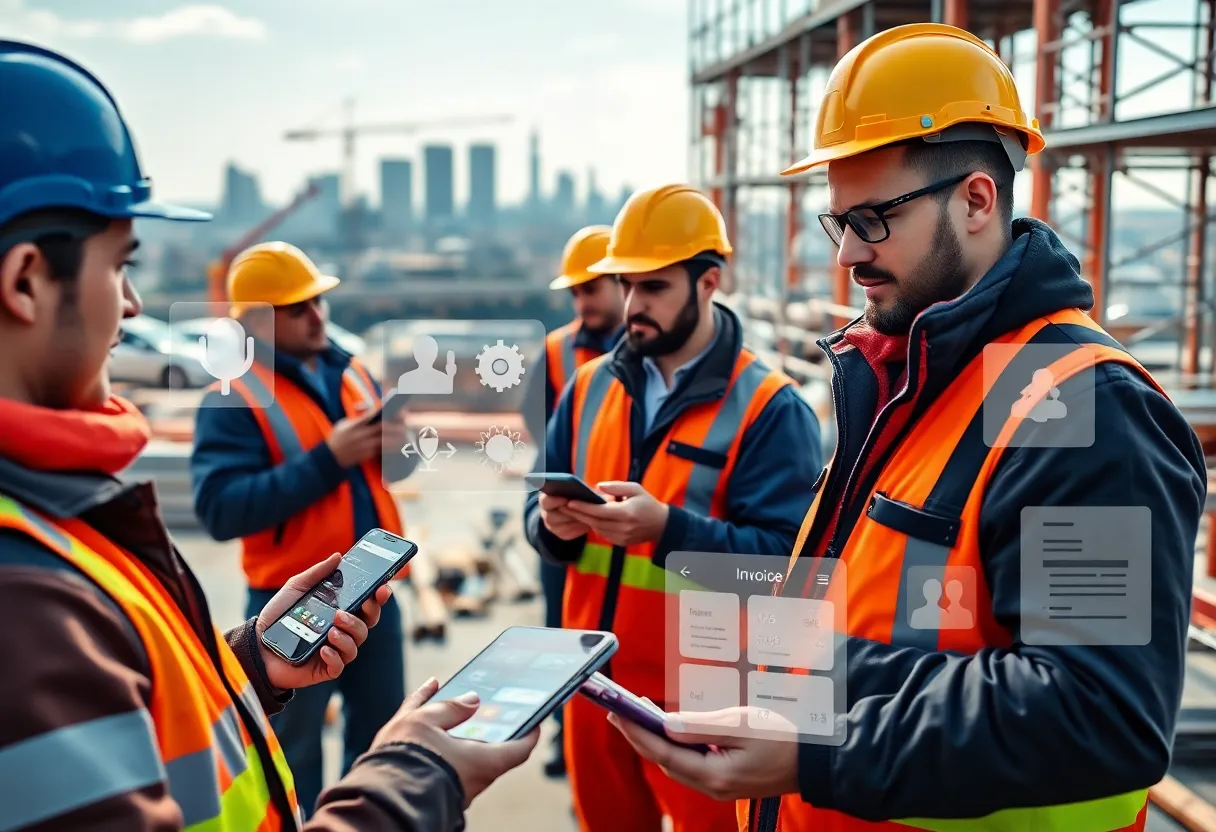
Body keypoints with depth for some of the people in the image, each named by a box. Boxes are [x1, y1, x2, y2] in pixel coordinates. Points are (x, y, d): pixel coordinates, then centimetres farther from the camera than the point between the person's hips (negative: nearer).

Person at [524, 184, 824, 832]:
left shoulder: (770, 408, -11)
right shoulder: (591, 385, 6)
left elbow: (785, 558, -19)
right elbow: (537, 509, 7)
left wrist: (668, 527, -31)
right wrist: (554, 524, -16)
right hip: (593, 681, 5)